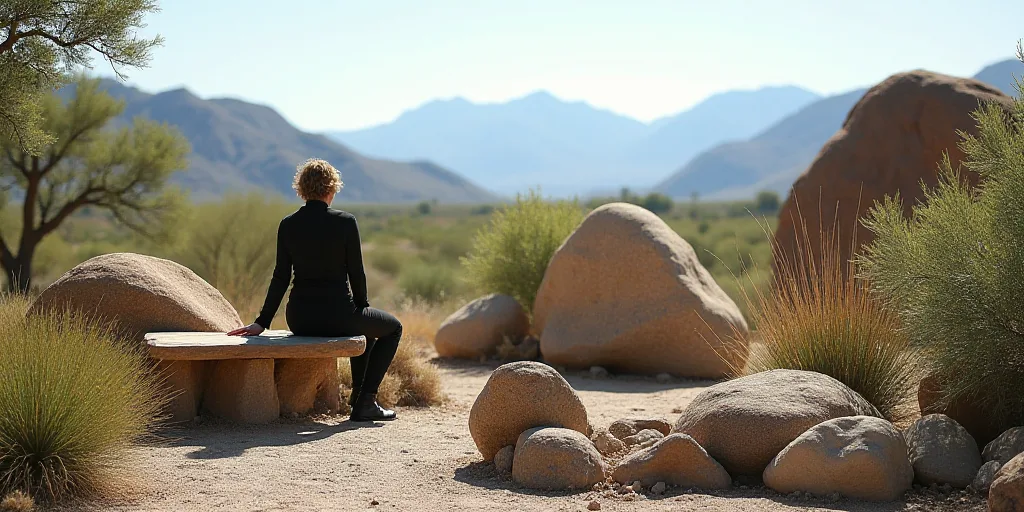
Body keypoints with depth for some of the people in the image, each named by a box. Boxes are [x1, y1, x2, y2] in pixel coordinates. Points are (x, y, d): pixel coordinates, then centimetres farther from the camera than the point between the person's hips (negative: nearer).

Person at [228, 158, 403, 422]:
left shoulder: (288, 225, 1)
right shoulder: (345, 222, -10)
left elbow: (281, 277, 2)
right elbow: (356, 273, -5)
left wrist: (262, 322, 8)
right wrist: (361, 306, 13)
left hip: (299, 319, 6)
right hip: (337, 315, -6)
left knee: (366, 326, 35)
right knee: (393, 328, 22)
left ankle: (359, 393, 38)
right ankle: (364, 402, 11)